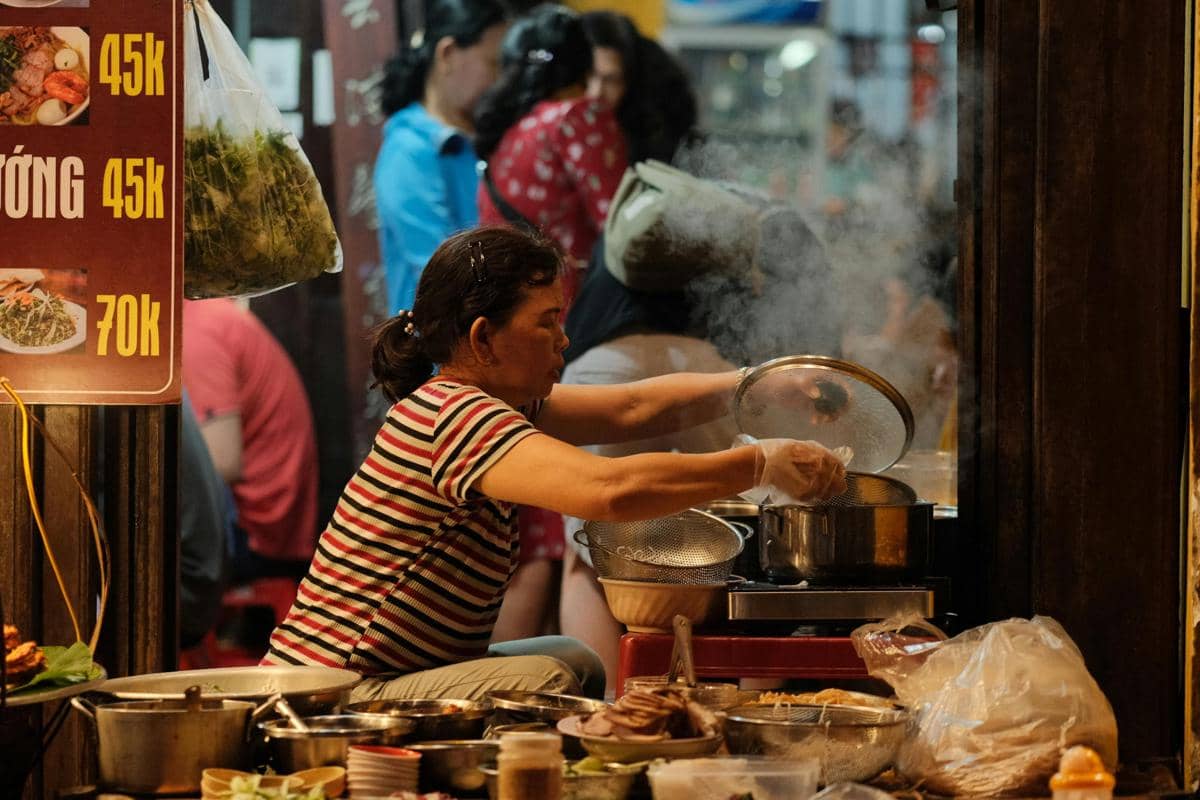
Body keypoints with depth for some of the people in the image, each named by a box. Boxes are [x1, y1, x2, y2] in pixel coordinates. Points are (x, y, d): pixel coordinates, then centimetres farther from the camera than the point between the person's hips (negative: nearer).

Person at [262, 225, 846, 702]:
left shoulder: (479, 402, 10)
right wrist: (761, 463, -27)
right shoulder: (455, 414, -22)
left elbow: (632, 408, 17)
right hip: (336, 701, -10)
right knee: (547, 681, -20)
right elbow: (609, 489, -36)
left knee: (577, 662, 10)